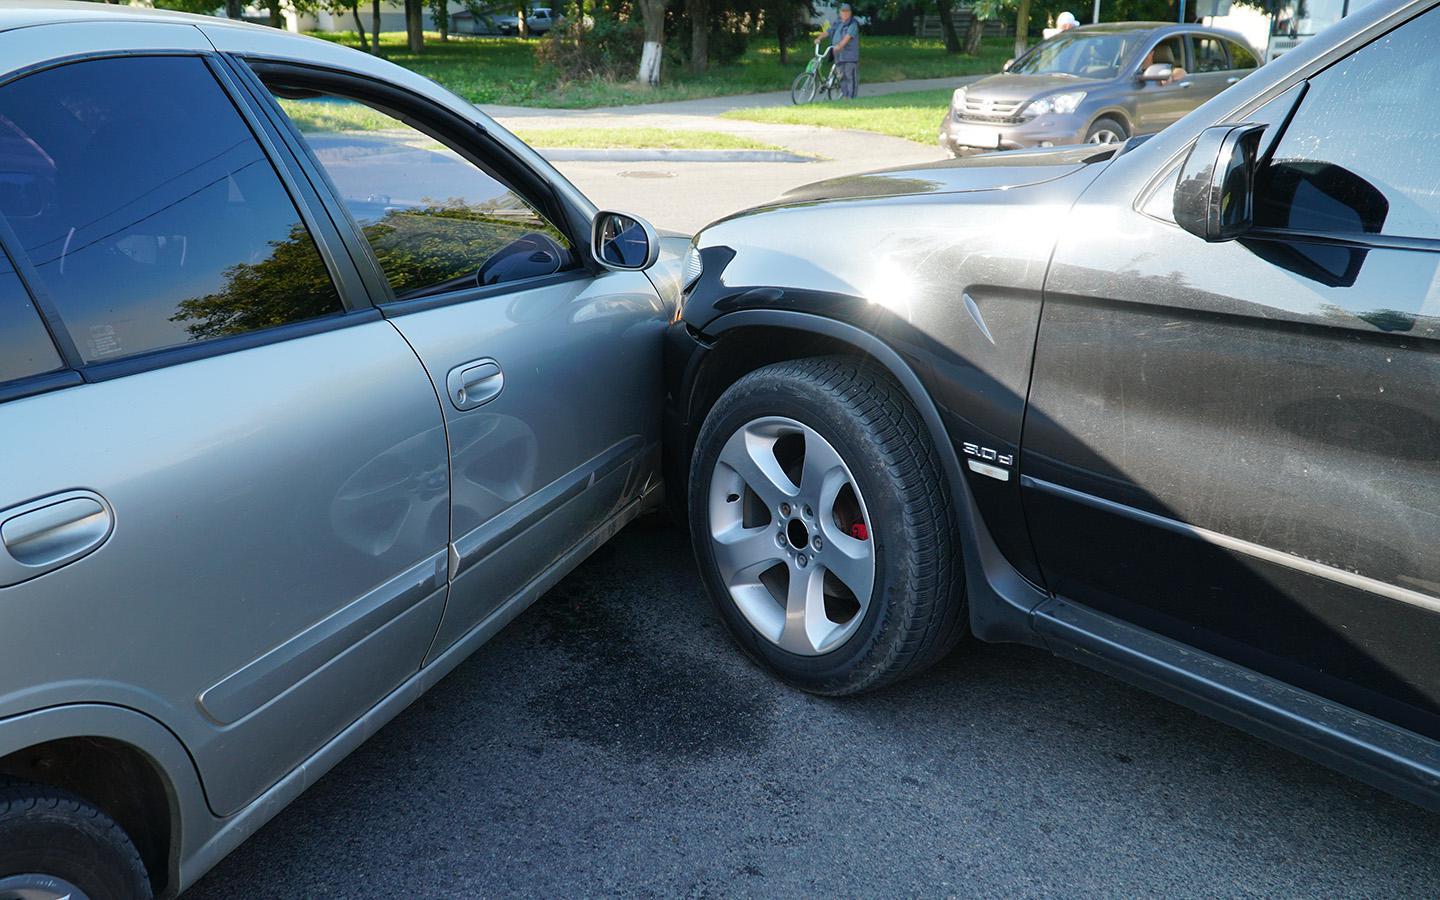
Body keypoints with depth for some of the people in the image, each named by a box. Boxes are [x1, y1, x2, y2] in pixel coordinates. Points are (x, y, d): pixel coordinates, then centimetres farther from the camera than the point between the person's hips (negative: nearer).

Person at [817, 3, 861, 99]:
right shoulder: (836, 24, 18)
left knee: (851, 77, -8)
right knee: (842, 77, 10)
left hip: (850, 56, -7)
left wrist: (840, 45, -34)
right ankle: (844, 96, 18)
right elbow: (827, 32, 11)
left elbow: (848, 36, -19)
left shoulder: (853, 24, -5)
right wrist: (819, 38, -9)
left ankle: (851, 98, -7)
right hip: (838, 55, 7)